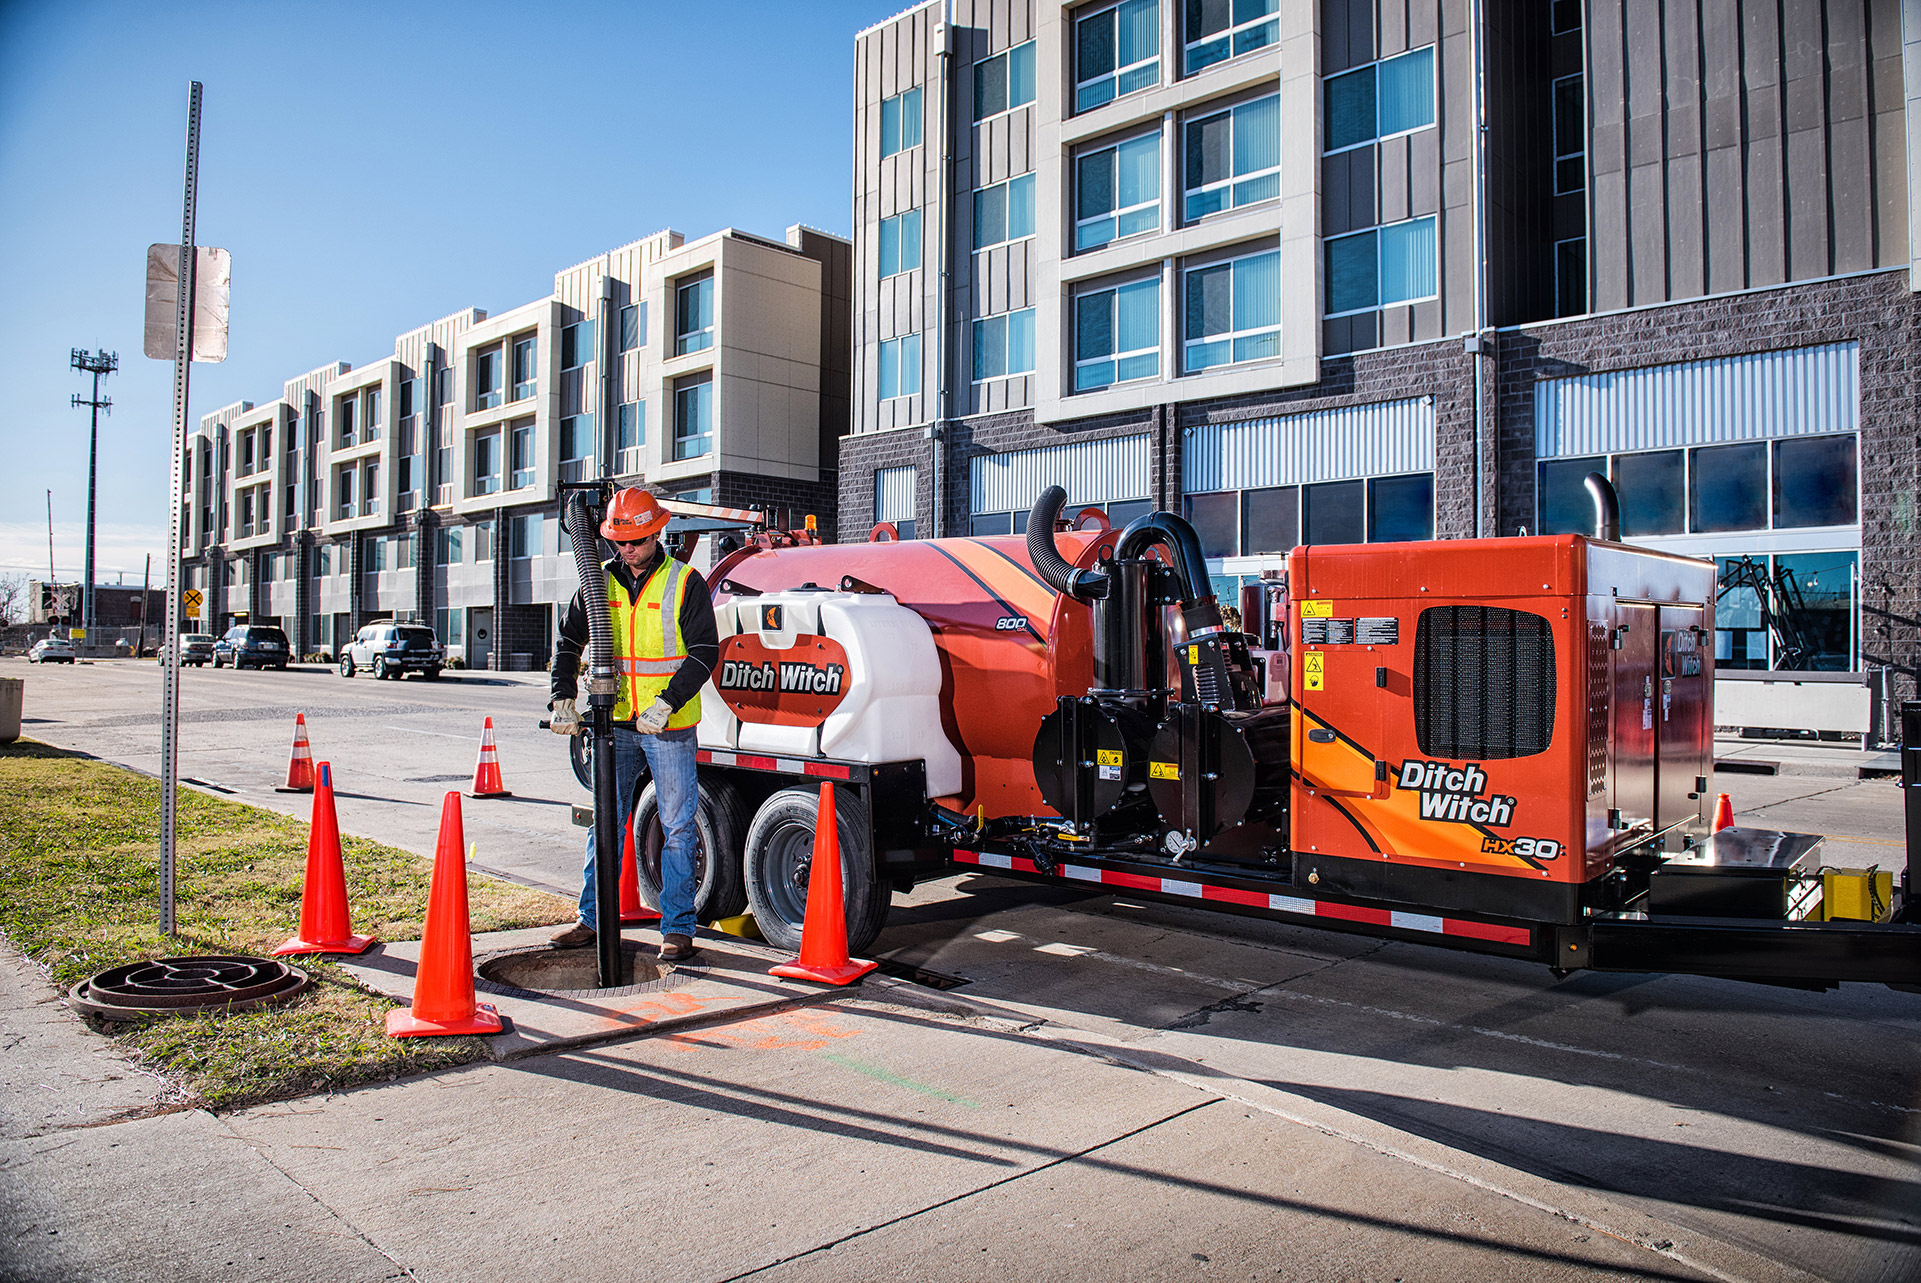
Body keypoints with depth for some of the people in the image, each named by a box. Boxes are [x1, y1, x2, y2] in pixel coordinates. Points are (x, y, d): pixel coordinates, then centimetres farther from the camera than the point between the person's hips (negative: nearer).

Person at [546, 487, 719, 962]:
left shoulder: (685, 582, -4)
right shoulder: (600, 581, 8)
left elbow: (704, 652, -9)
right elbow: (569, 642, 12)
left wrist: (666, 703, -19)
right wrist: (563, 699, -2)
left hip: (670, 727, -4)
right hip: (615, 723, 4)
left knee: (676, 826, 1)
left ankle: (677, 927, 9)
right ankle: (595, 918, 23)